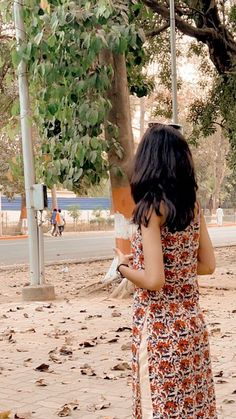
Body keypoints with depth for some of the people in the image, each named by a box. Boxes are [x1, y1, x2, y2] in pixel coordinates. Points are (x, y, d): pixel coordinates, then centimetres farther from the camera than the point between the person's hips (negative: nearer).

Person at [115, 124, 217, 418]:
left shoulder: (152, 208, -16)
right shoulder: (192, 204, 4)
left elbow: (154, 280, -20)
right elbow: (207, 265, 10)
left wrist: (123, 267, -3)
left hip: (160, 327, -7)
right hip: (191, 323, 7)